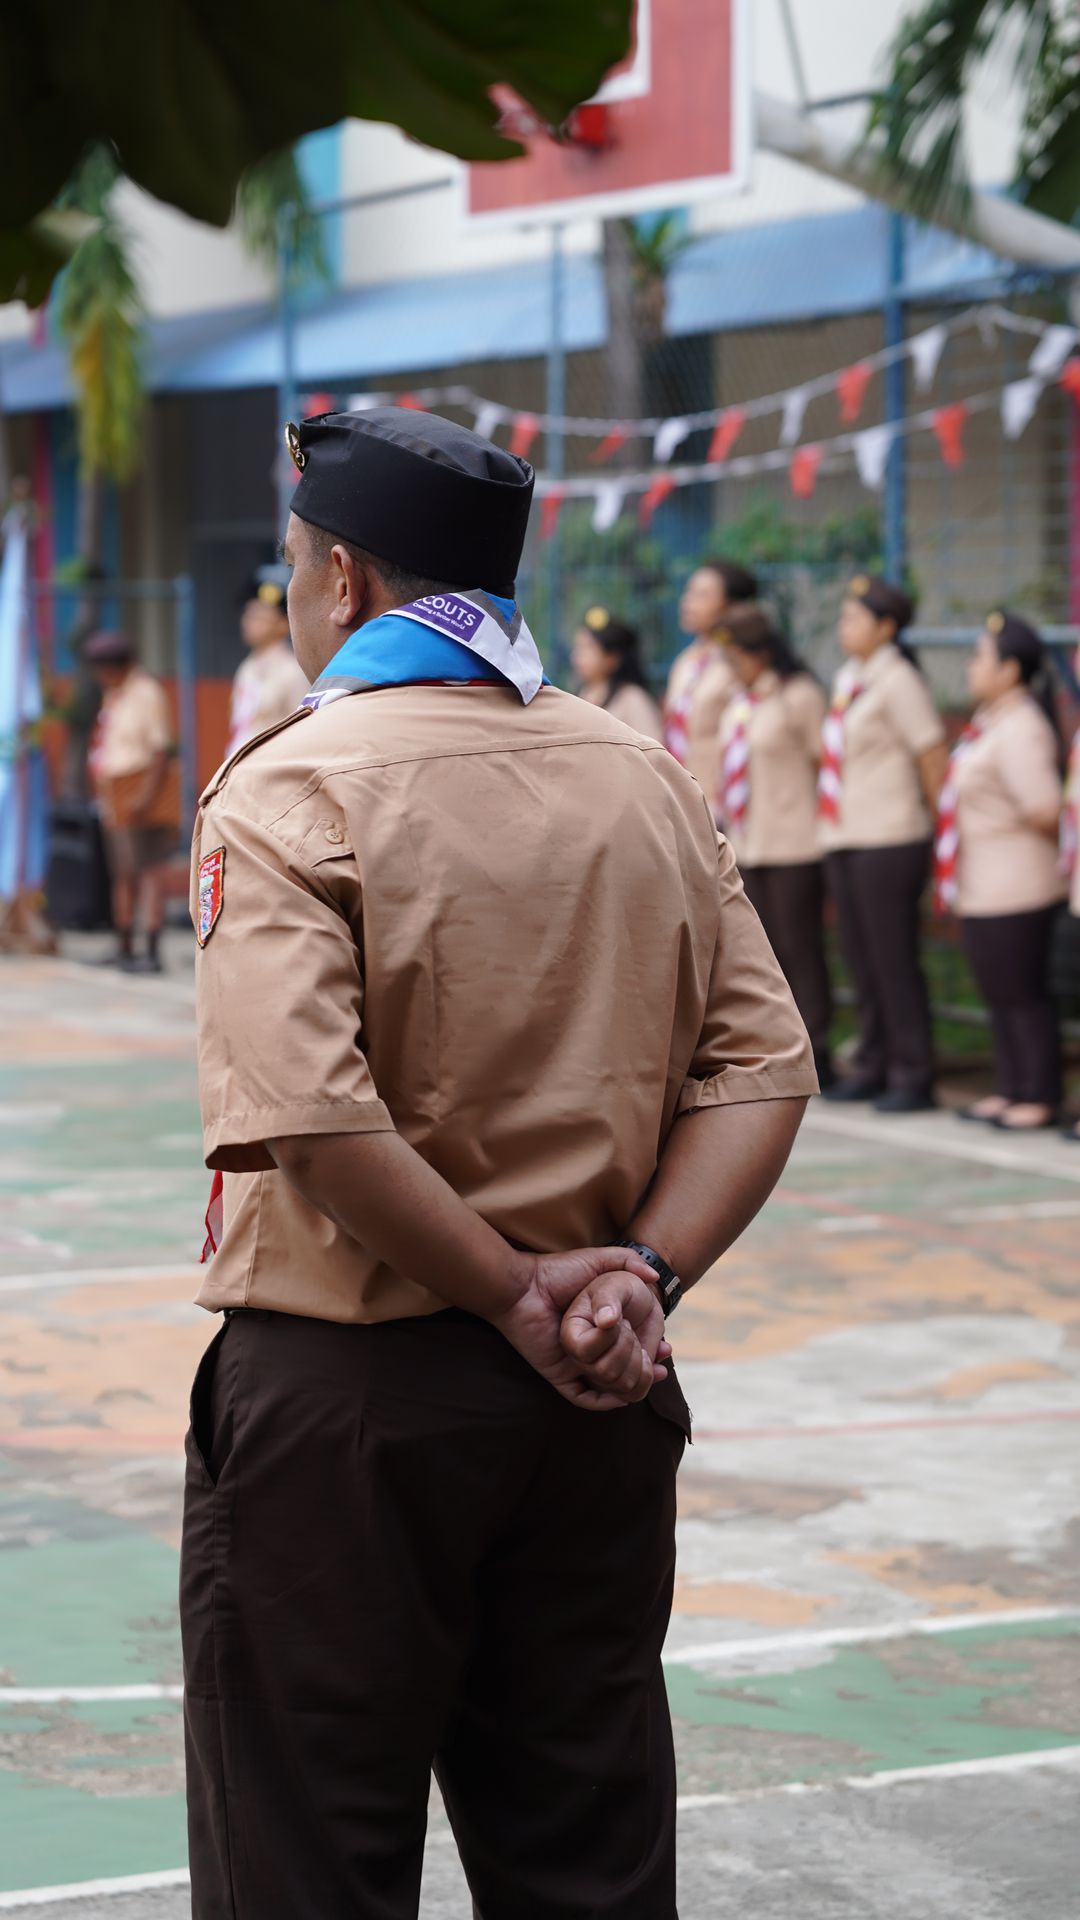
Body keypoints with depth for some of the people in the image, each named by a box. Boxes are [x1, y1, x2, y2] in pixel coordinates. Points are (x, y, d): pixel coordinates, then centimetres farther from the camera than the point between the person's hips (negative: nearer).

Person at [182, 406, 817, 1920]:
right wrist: (643, 1269, -7)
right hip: (600, 1403, 6)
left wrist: (515, 1288, -15)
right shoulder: (646, 781, 6)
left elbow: (308, 1117, -24)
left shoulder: (291, 792, -11)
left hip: (347, 1396, -5)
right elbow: (761, 1064, 1)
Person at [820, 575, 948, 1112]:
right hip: (844, 840, 8)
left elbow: (934, 759, -11)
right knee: (861, 961, 11)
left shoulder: (898, 682, -11)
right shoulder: (847, 679, 14)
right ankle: (873, 1067, 19)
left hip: (890, 842, -8)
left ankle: (913, 1078, 1)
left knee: (893, 962, -5)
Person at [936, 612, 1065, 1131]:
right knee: (999, 992, 17)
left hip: (1013, 890, -10)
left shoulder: (1019, 730, -21)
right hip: (984, 888, 10)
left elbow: (1044, 810, -28)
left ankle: (1040, 1098, 7)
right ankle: (1012, 1090, 27)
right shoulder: (990, 721, 11)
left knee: (1022, 995, -1)